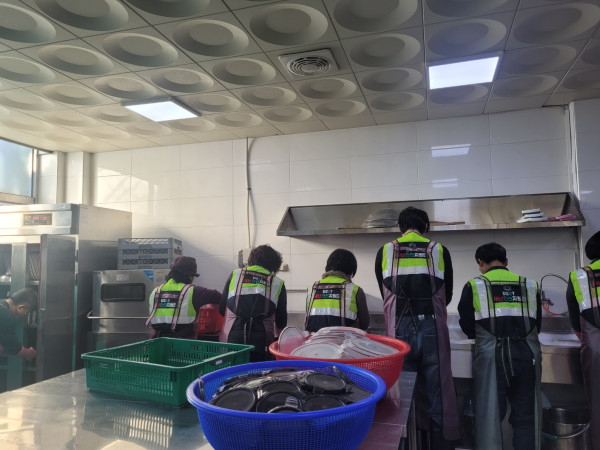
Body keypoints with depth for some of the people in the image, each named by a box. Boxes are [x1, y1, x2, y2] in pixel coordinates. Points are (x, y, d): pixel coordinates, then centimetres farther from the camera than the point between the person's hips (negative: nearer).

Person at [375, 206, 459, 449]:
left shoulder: (384, 252, 6)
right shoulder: (440, 251, 6)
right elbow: (447, 295, 16)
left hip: (399, 330, 1)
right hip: (432, 330, 0)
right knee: (438, 399, 10)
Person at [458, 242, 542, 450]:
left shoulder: (474, 286, 2)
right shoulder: (530, 285, 10)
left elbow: (468, 328, 4)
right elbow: (537, 325, 16)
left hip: (491, 356, -3)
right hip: (527, 355, 3)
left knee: (489, 416, 7)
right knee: (525, 417, 13)